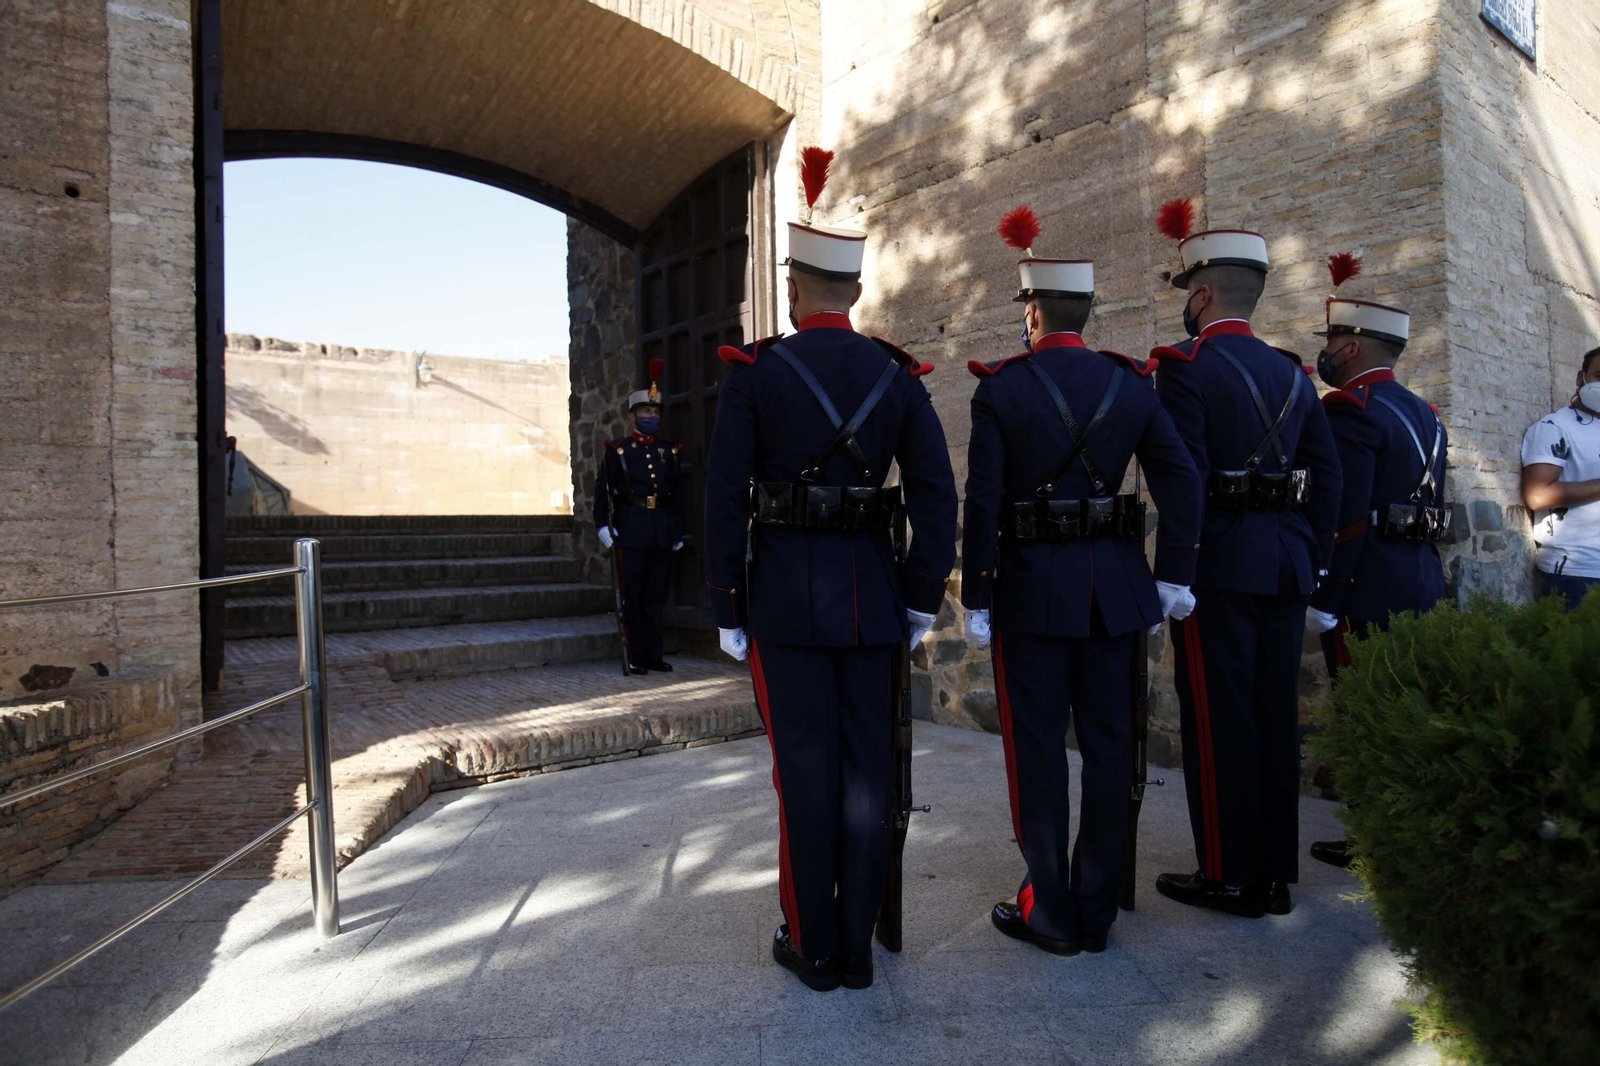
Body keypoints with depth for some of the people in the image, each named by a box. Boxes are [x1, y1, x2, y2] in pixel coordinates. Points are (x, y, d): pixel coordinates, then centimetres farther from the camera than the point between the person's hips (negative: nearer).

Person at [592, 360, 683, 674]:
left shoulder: (669, 450, 13)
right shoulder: (618, 449, 4)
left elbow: (677, 492, 14)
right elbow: (603, 489, 0)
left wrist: (678, 530, 12)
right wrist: (603, 524, -10)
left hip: (662, 531, 3)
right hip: (631, 530, -3)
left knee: (657, 596, 7)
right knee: (634, 597, 2)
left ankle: (654, 654, 16)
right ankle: (637, 657, 9)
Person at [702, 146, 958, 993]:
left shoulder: (753, 372, -5)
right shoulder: (899, 376, 4)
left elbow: (725, 500, -7)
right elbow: (937, 497, 0)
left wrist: (727, 610, 1)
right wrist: (921, 603, 6)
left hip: (785, 590, -3)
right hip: (871, 593, 3)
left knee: (805, 767, 6)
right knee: (867, 765, 10)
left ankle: (813, 946, 20)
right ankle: (856, 945, 23)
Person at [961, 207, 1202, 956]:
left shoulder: (1000, 389, -7)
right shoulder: (1129, 384, 5)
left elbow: (982, 503, -11)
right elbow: (1181, 479, -1)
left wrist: (976, 600, -6)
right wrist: (1174, 575, 5)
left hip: (1033, 587, -4)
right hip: (1114, 586, 4)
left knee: (1038, 750, 6)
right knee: (1107, 744, 11)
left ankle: (1050, 913, 17)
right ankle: (1097, 910, 23)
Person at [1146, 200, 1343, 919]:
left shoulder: (1186, 364, -8)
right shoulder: (1292, 373, 13)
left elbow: (1185, 478, -17)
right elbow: (1328, 476, 12)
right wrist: (1310, 562, 17)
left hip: (1220, 563, -7)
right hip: (1286, 565, 7)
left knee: (1219, 721, 2)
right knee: (1275, 716, 13)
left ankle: (1228, 877, 13)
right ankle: (1276, 876, 24)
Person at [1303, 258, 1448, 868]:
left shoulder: (1350, 410, -13)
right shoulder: (1423, 412, 16)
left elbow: (1346, 518, -21)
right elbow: (1424, 502, 18)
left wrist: (1322, 601, -17)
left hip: (1368, 589, -9)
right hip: (1422, 582, 9)